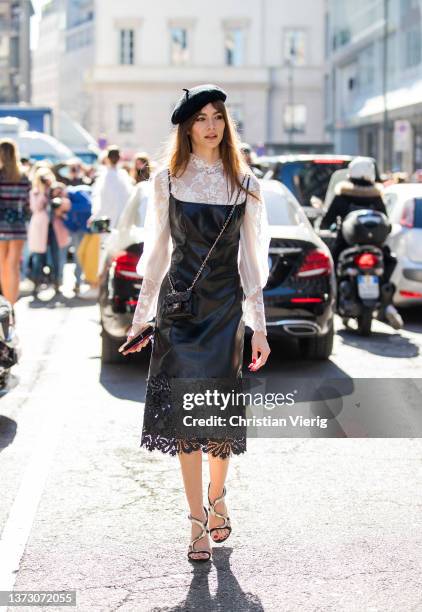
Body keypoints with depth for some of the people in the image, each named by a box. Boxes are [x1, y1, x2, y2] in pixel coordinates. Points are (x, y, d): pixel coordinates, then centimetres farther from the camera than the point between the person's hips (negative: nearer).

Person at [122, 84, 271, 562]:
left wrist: (259, 326, 1)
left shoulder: (244, 183, 3)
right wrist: (142, 316, 8)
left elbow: (251, 258, 4)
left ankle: (216, 497, 29)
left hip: (226, 306, 0)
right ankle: (198, 521, 5)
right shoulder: (168, 181, 2)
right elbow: (157, 252, 8)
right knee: (184, 411, -3)